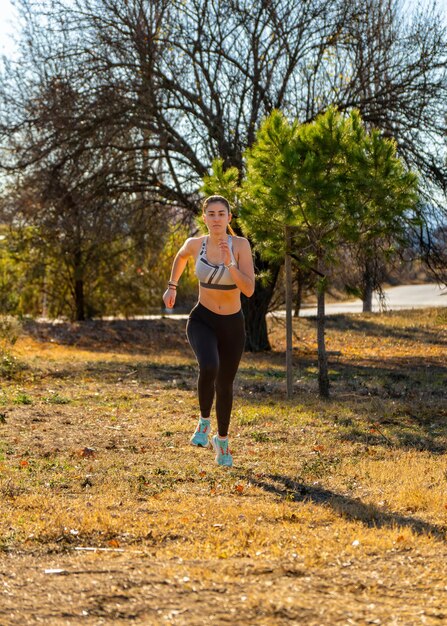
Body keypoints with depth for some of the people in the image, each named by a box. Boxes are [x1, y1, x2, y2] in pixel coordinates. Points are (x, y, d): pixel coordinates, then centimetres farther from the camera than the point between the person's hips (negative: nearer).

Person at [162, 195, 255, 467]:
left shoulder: (240, 245, -16)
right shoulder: (195, 244, -9)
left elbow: (249, 290, -23)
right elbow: (181, 256, 17)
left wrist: (230, 263, -34)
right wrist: (172, 287, 19)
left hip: (233, 325, 0)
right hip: (202, 321, 0)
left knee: (225, 384, 14)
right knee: (209, 369, -30)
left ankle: (222, 440, 40)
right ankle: (204, 421, -3)